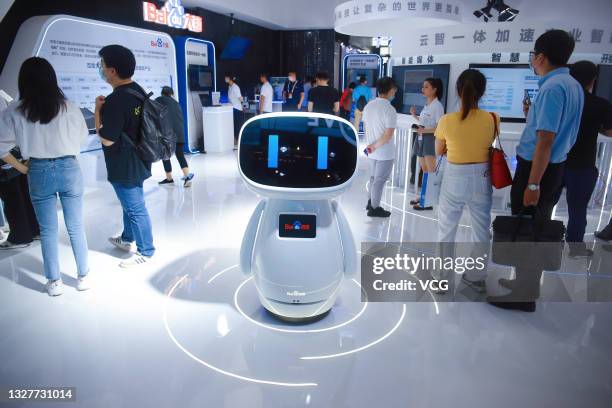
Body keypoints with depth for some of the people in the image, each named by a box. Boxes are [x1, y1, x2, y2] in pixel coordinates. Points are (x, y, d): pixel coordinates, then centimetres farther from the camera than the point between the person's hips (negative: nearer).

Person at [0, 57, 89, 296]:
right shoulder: (69, 107, -7)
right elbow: (82, 136, 4)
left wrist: (21, 168, 6)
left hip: (39, 172, 0)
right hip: (69, 169, 0)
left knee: (48, 230, 11)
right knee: (76, 227, 10)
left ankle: (54, 282, 19)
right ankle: (83, 277, 19)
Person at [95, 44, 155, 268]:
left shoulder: (115, 100, -25)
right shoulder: (138, 91, 3)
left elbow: (107, 140, -22)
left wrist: (97, 110, -13)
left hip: (124, 166, -9)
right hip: (136, 160, 9)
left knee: (135, 208, 2)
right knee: (130, 203, 24)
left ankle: (145, 252, 16)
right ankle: (127, 239, 42)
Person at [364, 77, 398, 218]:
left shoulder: (368, 106, 1)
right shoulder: (389, 109, -20)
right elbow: (388, 135, -25)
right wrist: (374, 146, -14)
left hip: (372, 151, 7)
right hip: (385, 152, -7)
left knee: (374, 177, 22)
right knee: (380, 180, 6)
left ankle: (371, 202, 34)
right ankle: (374, 208, 16)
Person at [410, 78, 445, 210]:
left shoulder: (438, 106, -11)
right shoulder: (426, 105, 15)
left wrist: (424, 130, -26)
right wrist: (414, 115, 9)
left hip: (430, 139, -9)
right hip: (421, 138, 9)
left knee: (431, 171, -6)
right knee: (424, 170, 14)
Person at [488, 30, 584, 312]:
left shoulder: (552, 88, -20)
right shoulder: (574, 86, 10)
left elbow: (545, 140, -25)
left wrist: (532, 184, -24)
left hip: (537, 168, -10)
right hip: (556, 166, 10)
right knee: (538, 229, 19)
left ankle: (524, 296, 13)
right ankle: (527, 283, 35)